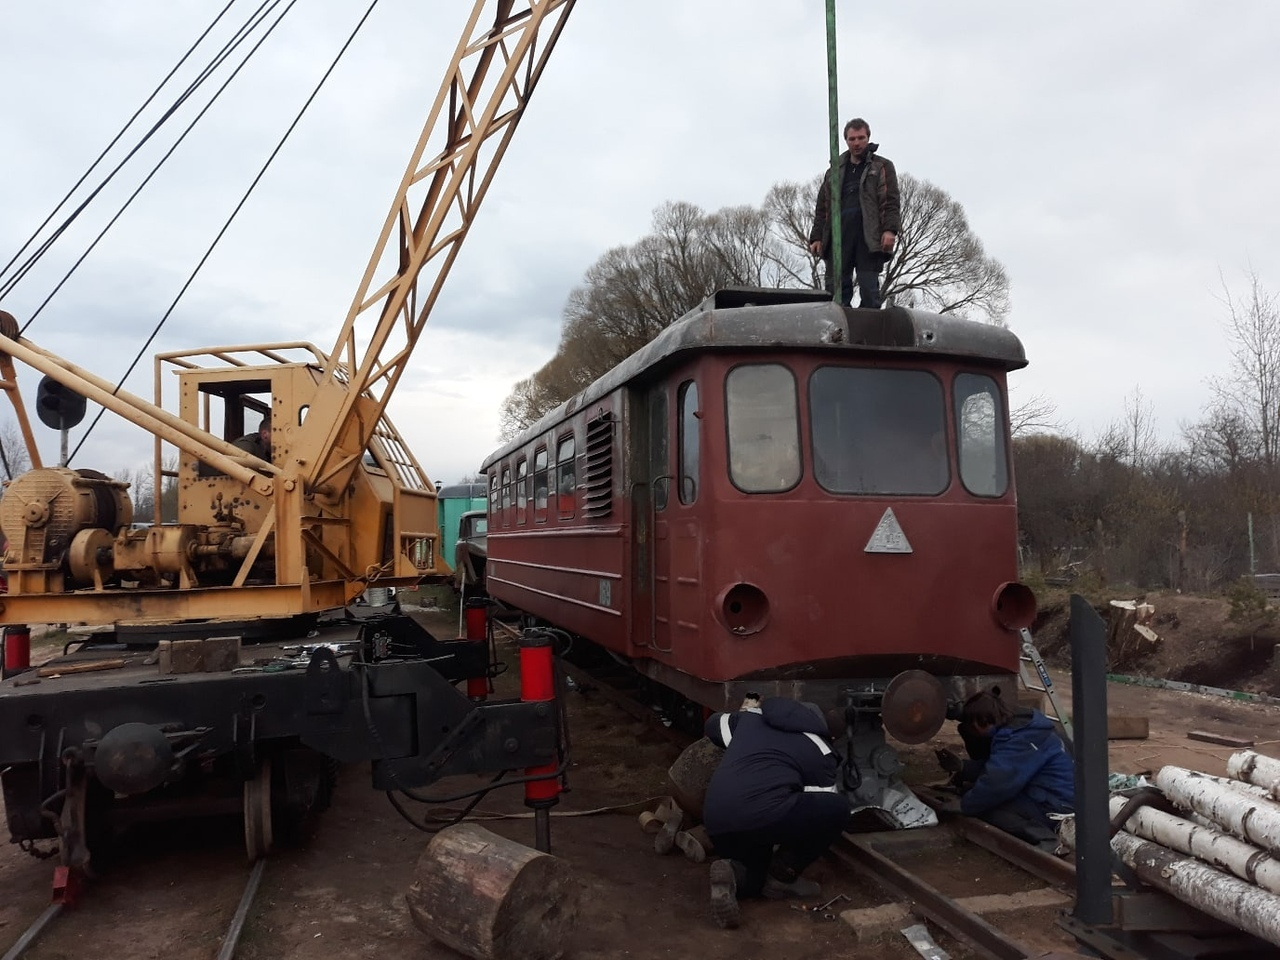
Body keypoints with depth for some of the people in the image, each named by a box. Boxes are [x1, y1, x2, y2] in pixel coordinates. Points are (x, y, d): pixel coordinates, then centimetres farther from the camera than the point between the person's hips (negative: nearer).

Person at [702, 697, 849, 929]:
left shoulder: (752, 716, 27)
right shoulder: (820, 751, 15)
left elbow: (713, 725, 44)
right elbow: (824, 808, 22)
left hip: (715, 821, 7)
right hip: (763, 814, -6)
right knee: (838, 808, 12)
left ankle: (736, 875, 0)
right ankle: (782, 876, 13)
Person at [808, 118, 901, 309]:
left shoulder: (882, 167, 14)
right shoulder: (835, 171, 24)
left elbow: (892, 201, 3)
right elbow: (822, 207, 20)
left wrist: (890, 229, -12)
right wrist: (817, 237, 8)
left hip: (869, 238, -3)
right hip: (839, 236, 3)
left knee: (869, 289, -8)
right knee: (836, 287, -4)